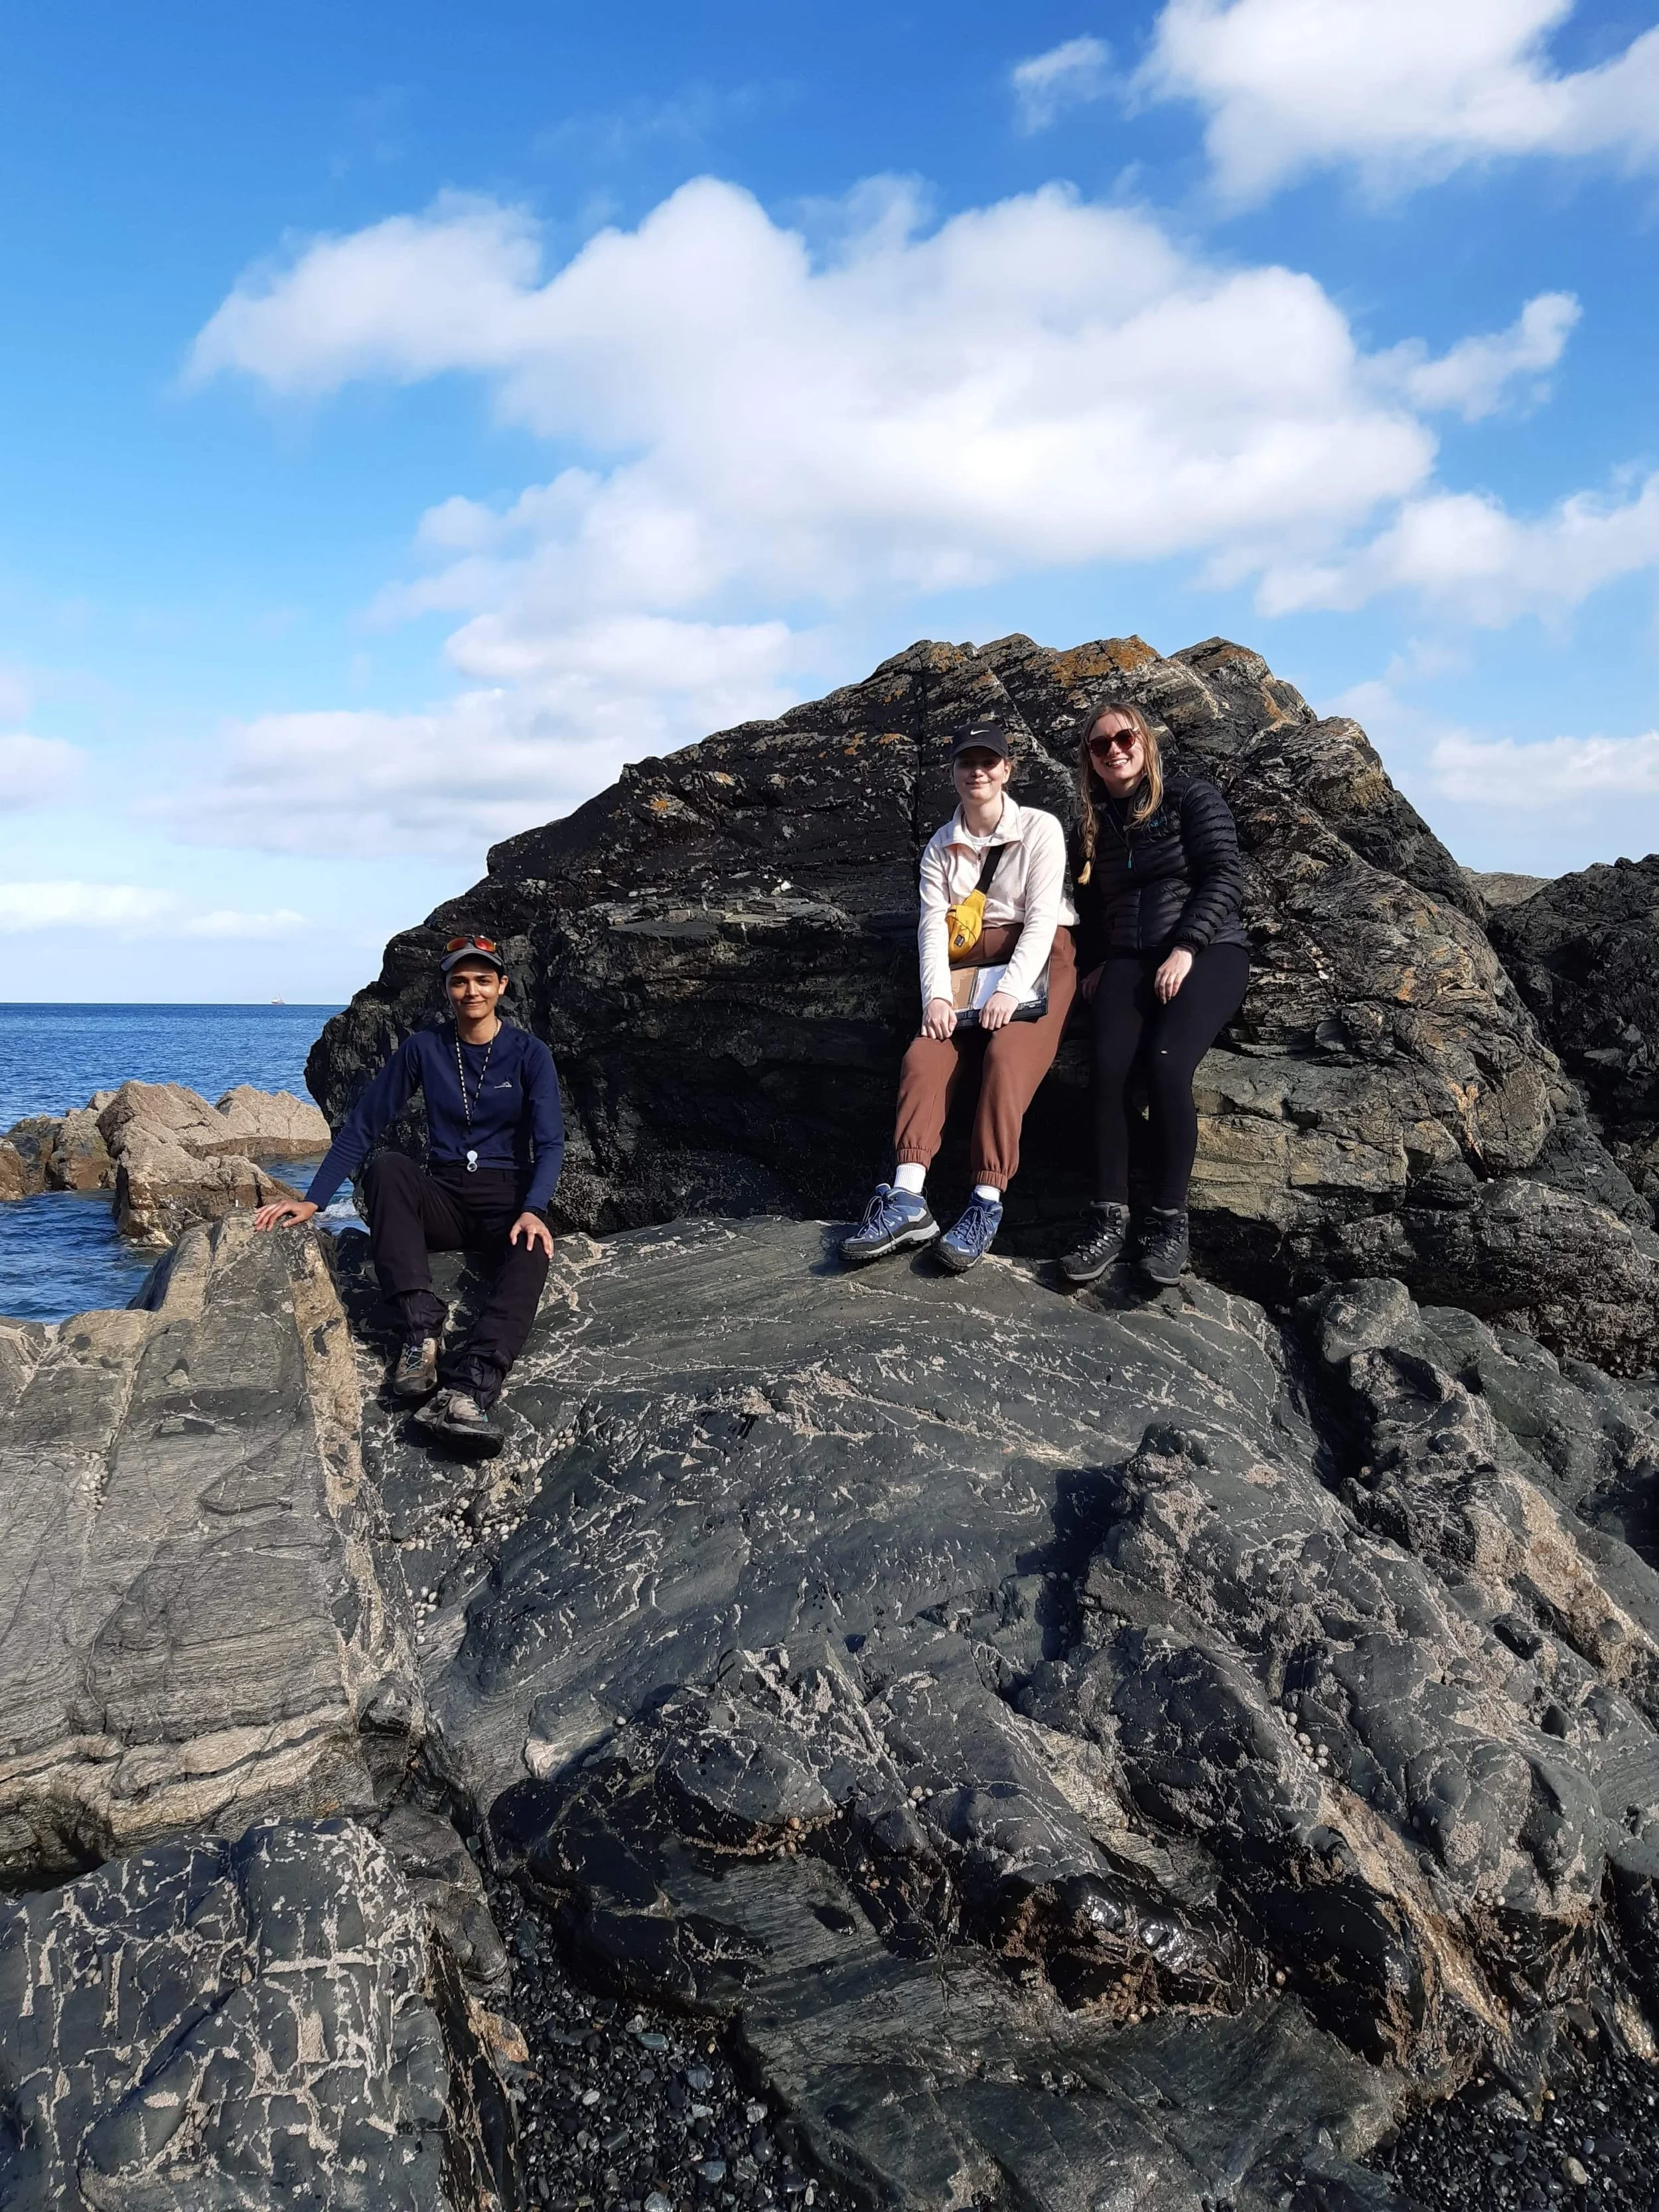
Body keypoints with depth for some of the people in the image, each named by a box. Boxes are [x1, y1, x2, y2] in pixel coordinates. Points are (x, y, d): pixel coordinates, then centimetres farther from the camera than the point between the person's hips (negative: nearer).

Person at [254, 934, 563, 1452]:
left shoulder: (529, 1054, 0)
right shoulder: (424, 1049, 4)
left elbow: (550, 1144, -8)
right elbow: (362, 1124, 4)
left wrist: (532, 1210, -27)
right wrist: (313, 1200, -3)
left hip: (507, 1199, -2)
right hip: (442, 1200, 2)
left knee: (531, 1252, -38)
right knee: (386, 1167, -32)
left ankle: (466, 1389, -57)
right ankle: (421, 1329, -41)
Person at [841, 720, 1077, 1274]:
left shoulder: (1041, 828, 0)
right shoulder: (941, 846, 12)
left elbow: (1042, 917, -10)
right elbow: (933, 923, 0)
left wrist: (1011, 989, -23)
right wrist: (936, 995, -17)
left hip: (1035, 963, -4)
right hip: (968, 968, 4)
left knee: (1006, 1057, -30)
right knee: (924, 1057, -21)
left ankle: (987, 1204, -33)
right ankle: (908, 1198, -32)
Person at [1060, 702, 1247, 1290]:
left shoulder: (1192, 798, 5)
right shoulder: (1092, 824, 20)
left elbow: (1225, 877, -5)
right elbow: (1089, 906, 27)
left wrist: (1185, 949, -16)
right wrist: (1097, 964, 10)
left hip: (1209, 950, -4)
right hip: (1129, 960, 4)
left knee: (1165, 1063, -31)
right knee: (1108, 1065, -27)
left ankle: (1169, 1221, -23)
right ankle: (1110, 1217, -26)